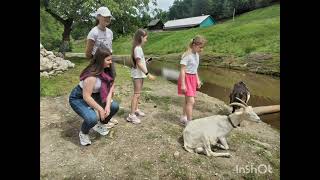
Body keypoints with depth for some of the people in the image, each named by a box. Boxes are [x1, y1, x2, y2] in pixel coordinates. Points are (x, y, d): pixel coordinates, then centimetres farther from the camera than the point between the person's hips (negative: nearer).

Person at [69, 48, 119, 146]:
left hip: (94, 95, 7)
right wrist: (100, 109, -24)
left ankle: (100, 125, 21)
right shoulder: (91, 75, -34)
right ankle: (83, 133, 7)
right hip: (78, 98, -7)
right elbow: (86, 97, -31)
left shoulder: (107, 71, -11)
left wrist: (107, 105, -19)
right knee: (92, 118, -31)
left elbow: (110, 88, -7)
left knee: (114, 106, -7)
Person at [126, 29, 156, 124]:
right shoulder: (138, 48, -16)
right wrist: (148, 74, -22)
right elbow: (139, 63, -21)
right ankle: (131, 115, -4)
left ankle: (136, 110, 30)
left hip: (140, 74, 9)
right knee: (136, 94, -8)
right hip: (137, 74, -9)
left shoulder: (138, 48, 12)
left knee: (137, 93, 17)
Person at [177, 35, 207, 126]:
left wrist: (197, 80, 17)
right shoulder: (187, 55, -18)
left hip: (193, 78, 8)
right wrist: (183, 84, -21)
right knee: (191, 101, -12)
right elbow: (182, 70, -19)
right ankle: (189, 122, -2)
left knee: (187, 100, 16)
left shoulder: (196, 54, 7)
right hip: (186, 78, -8)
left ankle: (183, 117, 31)